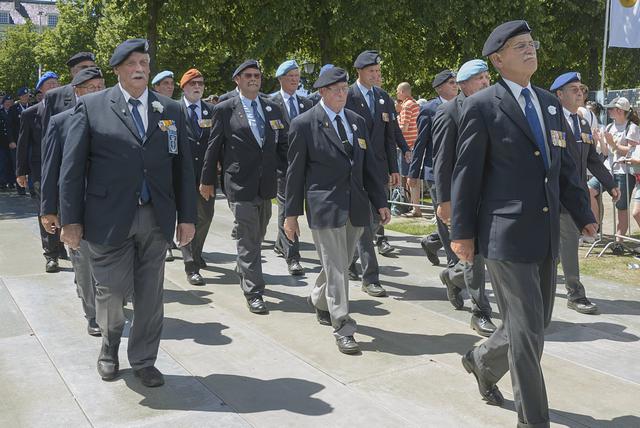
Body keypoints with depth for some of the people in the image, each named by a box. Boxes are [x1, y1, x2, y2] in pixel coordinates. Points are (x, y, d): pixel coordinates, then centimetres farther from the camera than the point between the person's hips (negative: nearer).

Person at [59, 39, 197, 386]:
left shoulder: (170, 110, 8)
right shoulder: (91, 106, 0)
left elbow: (182, 167, 8)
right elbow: (72, 167, -2)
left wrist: (187, 216, 5)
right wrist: (71, 220, -6)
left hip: (156, 218, 2)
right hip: (109, 218, -2)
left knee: (150, 295, 9)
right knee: (111, 292, 9)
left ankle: (143, 361, 27)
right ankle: (110, 345, 38)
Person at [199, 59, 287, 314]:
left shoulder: (272, 108, 9)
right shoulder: (225, 110, -2)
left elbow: (282, 145, 14)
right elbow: (214, 147, 2)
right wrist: (207, 180, 5)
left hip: (266, 184, 5)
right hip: (240, 184, -5)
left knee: (257, 236, 18)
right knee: (248, 238, -4)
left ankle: (244, 272, 41)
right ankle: (253, 292, 3)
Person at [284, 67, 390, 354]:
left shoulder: (357, 121, 12)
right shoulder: (304, 124, -4)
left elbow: (369, 165, 14)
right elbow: (295, 172, -3)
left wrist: (380, 202, 10)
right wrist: (291, 213, -2)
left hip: (356, 206, 6)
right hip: (324, 206, -5)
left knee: (341, 264, 16)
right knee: (336, 268, -4)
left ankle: (319, 301, 42)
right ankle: (342, 328, 5)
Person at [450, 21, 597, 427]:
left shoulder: (551, 104, 14)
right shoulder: (482, 106, -6)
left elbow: (565, 165, 17)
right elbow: (467, 172, -6)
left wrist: (583, 214, 10)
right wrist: (463, 232, -6)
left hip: (547, 234, 7)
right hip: (507, 235, -7)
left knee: (536, 324, 16)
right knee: (527, 331, -2)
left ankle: (483, 361, 43)